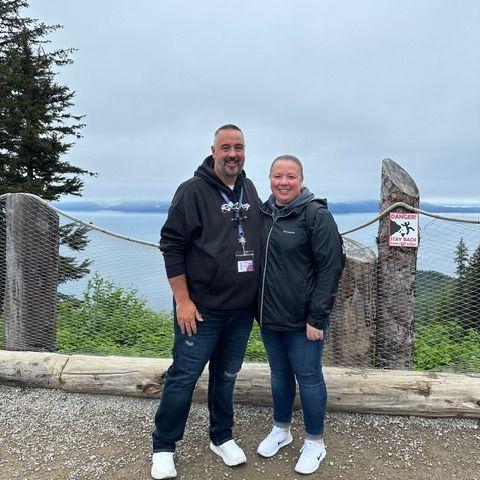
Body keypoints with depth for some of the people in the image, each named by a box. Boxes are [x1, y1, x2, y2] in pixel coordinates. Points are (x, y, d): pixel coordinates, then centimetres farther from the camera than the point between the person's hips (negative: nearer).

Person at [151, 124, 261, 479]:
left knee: (226, 377, 18)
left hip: (242, 310, 6)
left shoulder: (250, 190, 8)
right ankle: (163, 447, 25)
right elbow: (172, 246, -12)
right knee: (183, 377, 5)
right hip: (201, 308, -5)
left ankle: (222, 438, 38)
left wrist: (258, 295, 14)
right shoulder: (194, 190, -10)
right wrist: (183, 301, -15)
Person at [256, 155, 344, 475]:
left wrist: (317, 317, -16)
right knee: (279, 373, 20)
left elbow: (330, 268, -14)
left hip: (303, 320, -5)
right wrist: (258, 308, 11)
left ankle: (315, 442, 29)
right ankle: (281, 430, 41)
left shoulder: (317, 215, -12)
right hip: (269, 316, 6)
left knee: (308, 377, 9)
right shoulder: (263, 213, 5)